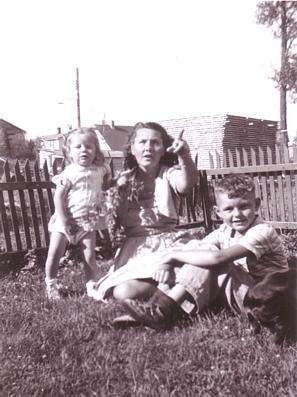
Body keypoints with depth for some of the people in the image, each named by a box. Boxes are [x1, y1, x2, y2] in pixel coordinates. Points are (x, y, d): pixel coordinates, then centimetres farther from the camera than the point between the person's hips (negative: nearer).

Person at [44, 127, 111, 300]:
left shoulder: (100, 169, 0)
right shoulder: (69, 174, -13)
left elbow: (107, 182, 24)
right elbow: (59, 197, -14)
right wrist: (63, 220, -20)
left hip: (88, 221, 2)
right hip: (66, 220, -2)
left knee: (90, 256, 0)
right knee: (55, 254, 2)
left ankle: (93, 285, 14)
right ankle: (51, 283, 23)